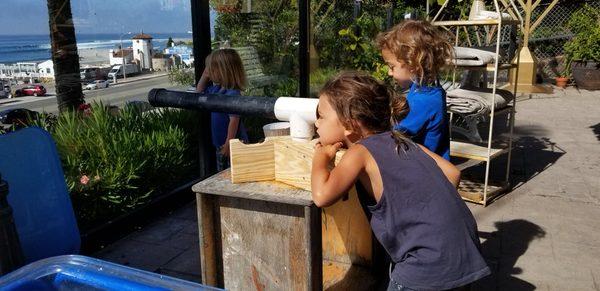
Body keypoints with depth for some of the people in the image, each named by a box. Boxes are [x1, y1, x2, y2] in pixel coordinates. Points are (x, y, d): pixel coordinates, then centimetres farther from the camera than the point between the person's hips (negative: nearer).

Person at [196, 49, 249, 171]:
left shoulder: (232, 94, -23)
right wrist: (204, 76, 10)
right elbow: (199, 93, 25)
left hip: (235, 144, -9)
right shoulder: (215, 89, 5)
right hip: (220, 144, 9)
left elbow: (234, 120, -25)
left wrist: (229, 144, -23)